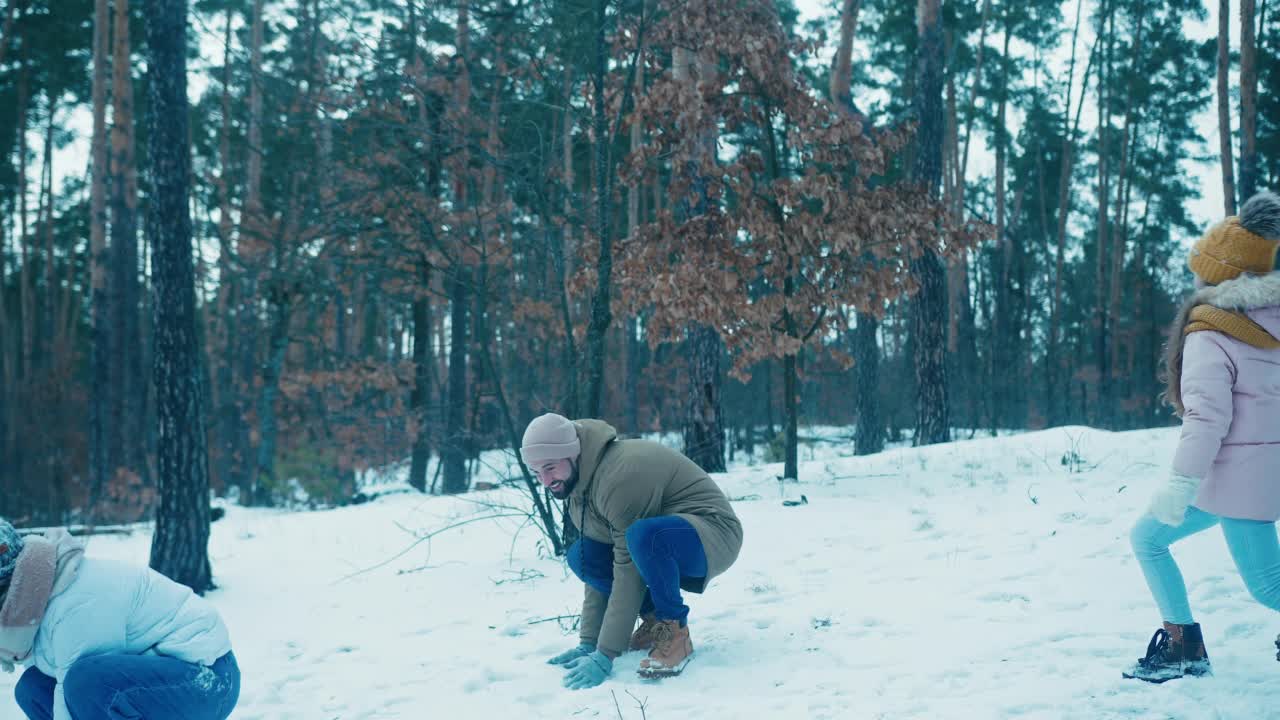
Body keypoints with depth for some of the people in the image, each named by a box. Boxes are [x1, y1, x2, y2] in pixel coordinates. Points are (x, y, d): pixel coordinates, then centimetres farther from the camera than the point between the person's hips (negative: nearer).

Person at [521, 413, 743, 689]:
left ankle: (674, 630, -16)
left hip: (714, 535, -9)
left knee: (643, 535, -39)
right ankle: (654, 617, 5)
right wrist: (587, 644, -3)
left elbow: (628, 573, -30)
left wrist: (604, 657, -29)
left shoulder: (621, 474, -29)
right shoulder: (577, 485, 1)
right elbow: (596, 565, 3)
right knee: (581, 556, -9)